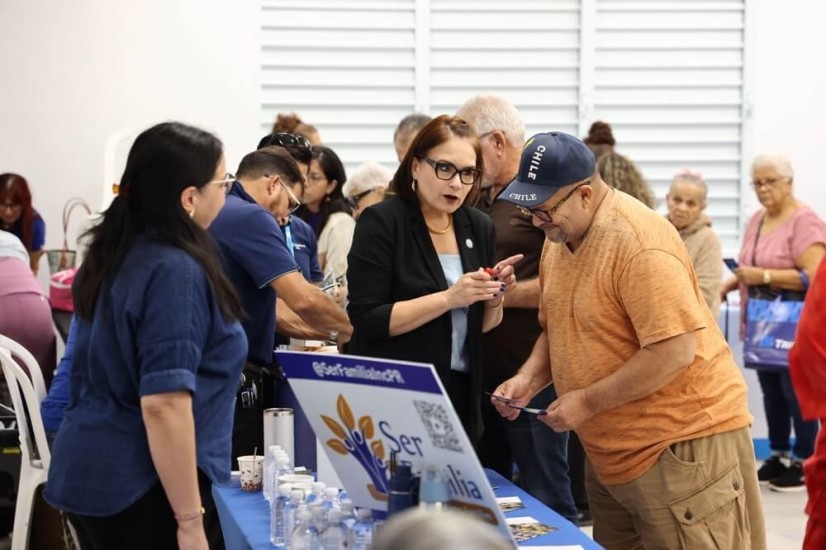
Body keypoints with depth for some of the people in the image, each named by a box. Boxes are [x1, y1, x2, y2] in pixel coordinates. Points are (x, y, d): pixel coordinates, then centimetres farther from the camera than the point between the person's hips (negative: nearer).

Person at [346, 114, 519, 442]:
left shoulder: (479, 227, 6)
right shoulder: (381, 222, -10)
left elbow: (482, 325, 14)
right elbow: (367, 320, -18)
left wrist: (495, 299, -7)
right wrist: (448, 298, -24)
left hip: (461, 395, 5)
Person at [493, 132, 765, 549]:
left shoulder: (639, 242, -22)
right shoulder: (558, 237, 6)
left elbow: (675, 351, -26)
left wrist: (587, 401, -20)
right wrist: (529, 378, -1)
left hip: (683, 446, -9)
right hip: (612, 452, 9)